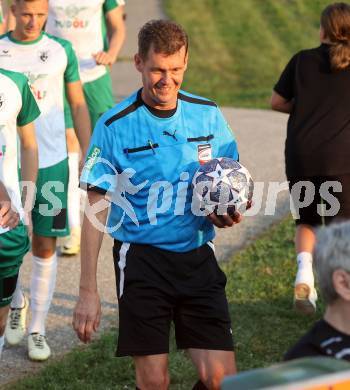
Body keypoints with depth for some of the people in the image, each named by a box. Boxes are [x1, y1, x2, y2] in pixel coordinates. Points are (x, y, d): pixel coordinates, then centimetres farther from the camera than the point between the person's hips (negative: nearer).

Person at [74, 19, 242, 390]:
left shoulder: (208, 115, 3)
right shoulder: (114, 126, -7)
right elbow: (95, 210, -4)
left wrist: (228, 211, -8)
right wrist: (88, 290, -8)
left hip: (197, 255, 3)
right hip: (142, 258, -3)